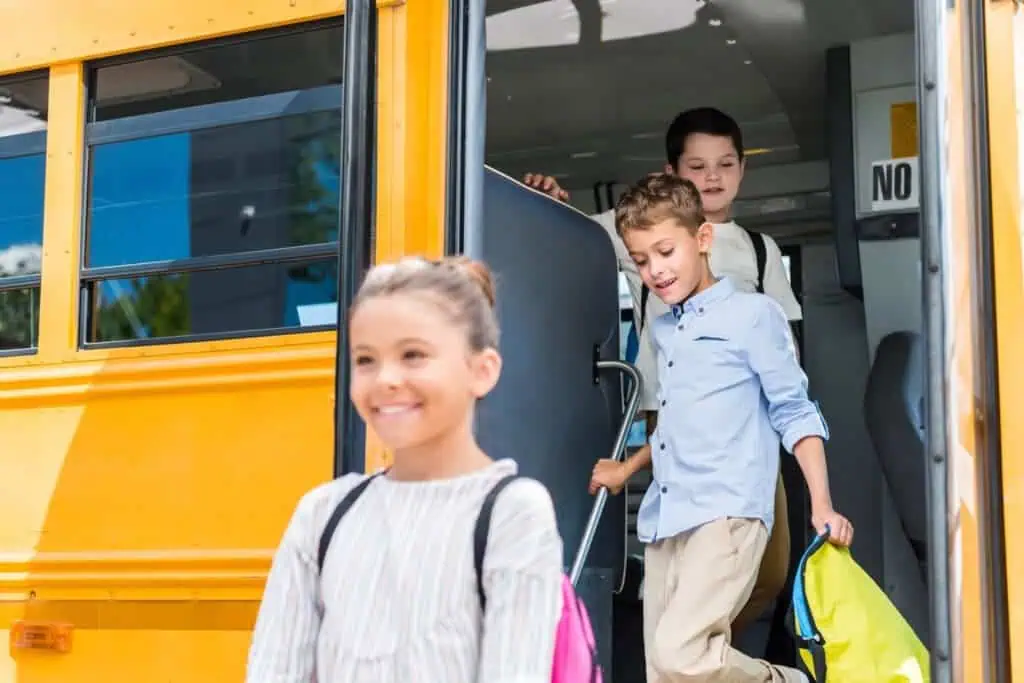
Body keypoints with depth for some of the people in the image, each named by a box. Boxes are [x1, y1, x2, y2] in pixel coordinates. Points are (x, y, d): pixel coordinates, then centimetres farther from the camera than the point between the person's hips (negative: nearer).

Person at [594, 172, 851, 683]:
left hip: (726, 512, -7)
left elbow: (794, 413, -3)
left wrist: (821, 505, -10)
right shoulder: (662, 330, 19)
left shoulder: (751, 314, -2)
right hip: (664, 522, 7)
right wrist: (628, 468, 35)